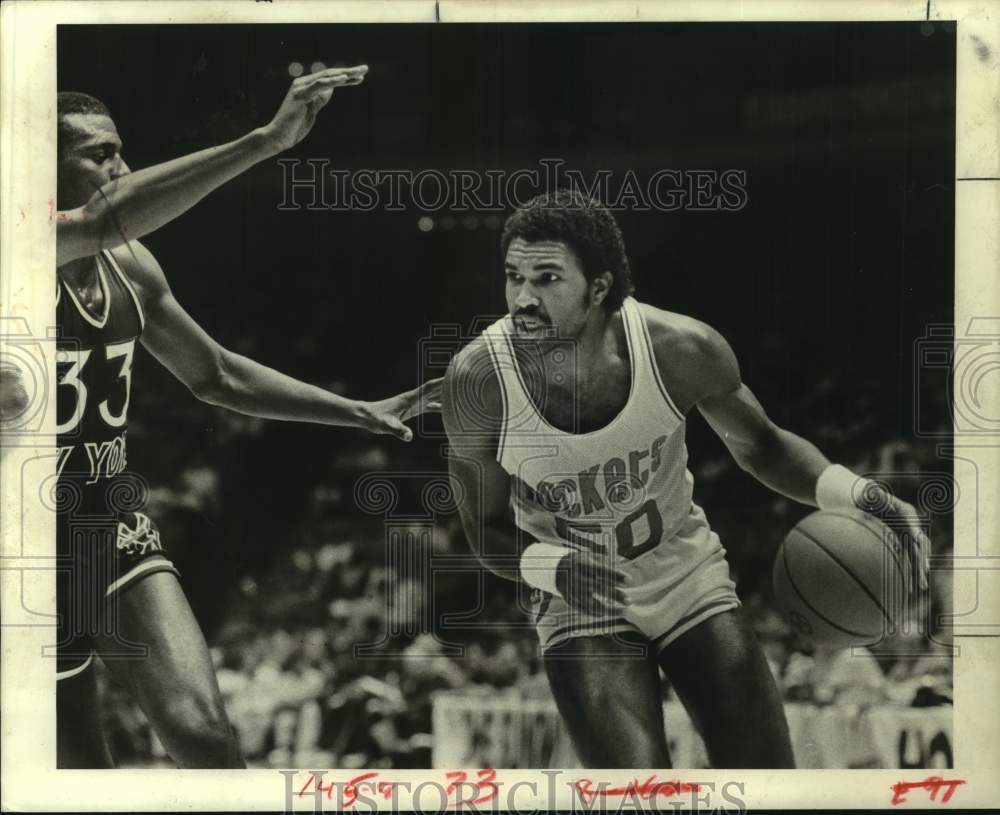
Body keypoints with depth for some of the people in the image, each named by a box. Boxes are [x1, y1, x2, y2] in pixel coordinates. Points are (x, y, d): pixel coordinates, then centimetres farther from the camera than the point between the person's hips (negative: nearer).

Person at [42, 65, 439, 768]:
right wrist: (267, 141, -44)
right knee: (82, 768, 5)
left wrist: (359, 413, 13)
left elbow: (218, 376, 18)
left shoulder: (130, 266, 4)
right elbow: (107, 220, -39)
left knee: (203, 730, -16)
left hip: (118, 531, 5)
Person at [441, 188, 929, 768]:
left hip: (692, 581, 2)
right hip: (579, 608, -1)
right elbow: (487, 530, -7)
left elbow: (761, 446, -1)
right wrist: (553, 567, -28)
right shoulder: (477, 380, -22)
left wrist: (852, 492, -19)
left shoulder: (680, 348, -21)